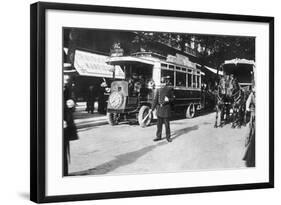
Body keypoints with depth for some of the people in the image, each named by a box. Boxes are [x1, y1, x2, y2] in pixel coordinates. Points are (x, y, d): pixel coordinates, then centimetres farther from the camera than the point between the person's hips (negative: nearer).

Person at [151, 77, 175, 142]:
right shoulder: (158, 90, 8)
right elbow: (155, 100, 8)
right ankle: (158, 136, 16)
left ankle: (168, 137, 11)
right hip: (159, 108, 3)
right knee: (159, 124, 8)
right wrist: (152, 108, 4)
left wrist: (168, 99, -18)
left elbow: (173, 98, 3)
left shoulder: (169, 89, 0)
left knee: (167, 124, 1)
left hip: (166, 109, -3)